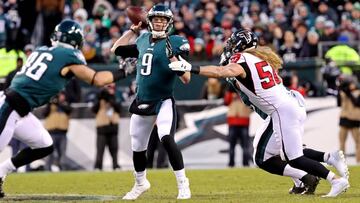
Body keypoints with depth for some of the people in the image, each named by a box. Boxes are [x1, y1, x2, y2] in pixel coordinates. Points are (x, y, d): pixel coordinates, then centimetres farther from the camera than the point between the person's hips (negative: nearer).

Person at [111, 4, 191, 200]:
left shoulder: (175, 44, -10)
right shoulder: (143, 41, 5)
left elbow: (186, 79, -14)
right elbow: (116, 50, 16)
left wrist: (174, 59, -28)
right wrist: (132, 30, 11)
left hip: (164, 102, -6)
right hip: (142, 102, 6)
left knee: (167, 139, -27)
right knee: (137, 147, 16)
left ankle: (183, 184, -16)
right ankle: (140, 183, 41)